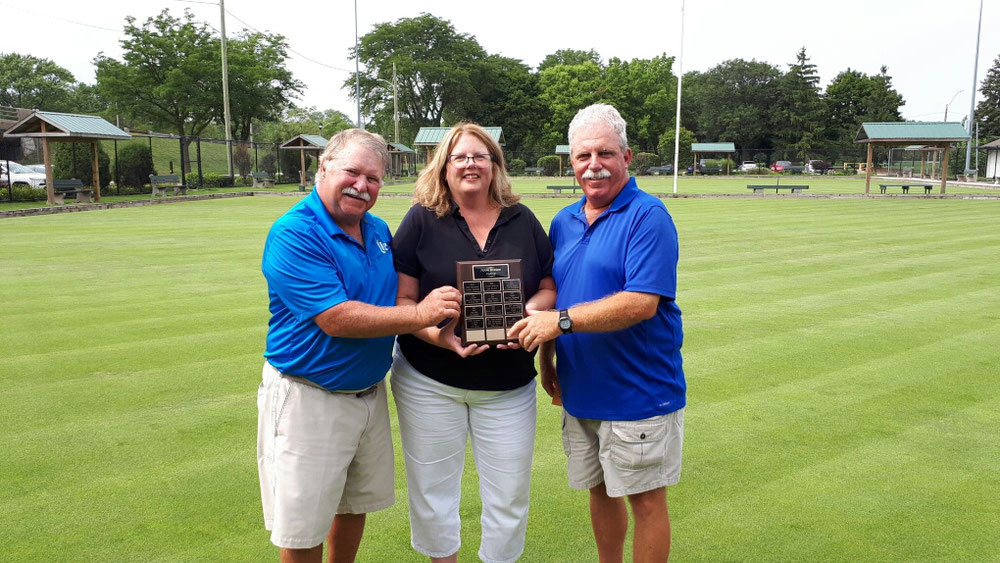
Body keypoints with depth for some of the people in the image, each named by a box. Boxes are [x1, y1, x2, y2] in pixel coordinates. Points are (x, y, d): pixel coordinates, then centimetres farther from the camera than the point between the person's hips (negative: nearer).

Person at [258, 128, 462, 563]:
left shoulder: (379, 231, 6)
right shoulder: (294, 234, -18)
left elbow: (397, 300, 19)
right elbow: (335, 319, -26)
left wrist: (440, 327, 0)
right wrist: (420, 314, -23)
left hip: (370, 392, 7)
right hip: (309, 398, -7)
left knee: (356, 505, 22)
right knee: (304, 526, 7)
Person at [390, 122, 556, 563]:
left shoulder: (523, 221, 5)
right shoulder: (421, 220, -2)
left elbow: (549, 288, 6)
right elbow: (401, 299, -6)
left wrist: (527, 316, -15)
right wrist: (438, 335, -24)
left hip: (508, 385, 2)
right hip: (429, 381, -1)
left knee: (509, 493, 9)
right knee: (432, 487, 13)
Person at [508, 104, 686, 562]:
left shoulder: (647, 216, -14)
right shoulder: (563, 222, 9)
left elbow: (642, 303, -24)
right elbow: (549, 296, 17)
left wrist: (562, 320, -26)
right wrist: (547, 358, 9)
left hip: (638, 394, -6)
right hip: (580, 391, 7)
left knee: (645, 499, 7)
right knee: (599, 490, 20)